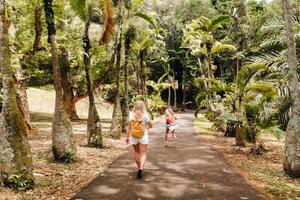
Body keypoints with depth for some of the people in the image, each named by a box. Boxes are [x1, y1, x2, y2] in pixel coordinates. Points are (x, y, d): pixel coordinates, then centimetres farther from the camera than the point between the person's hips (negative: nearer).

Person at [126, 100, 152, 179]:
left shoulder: (131, 115, -4)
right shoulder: (145, 115, -11)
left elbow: (129, 127, -2)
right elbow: (150, 126, -2)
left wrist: (127, 137, 6)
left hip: (133, 137, 3)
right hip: (143, 137, -3)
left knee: (137, 152, 19)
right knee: (143, 153, 0)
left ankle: (139, 168, 30)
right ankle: (141, 168, -20)